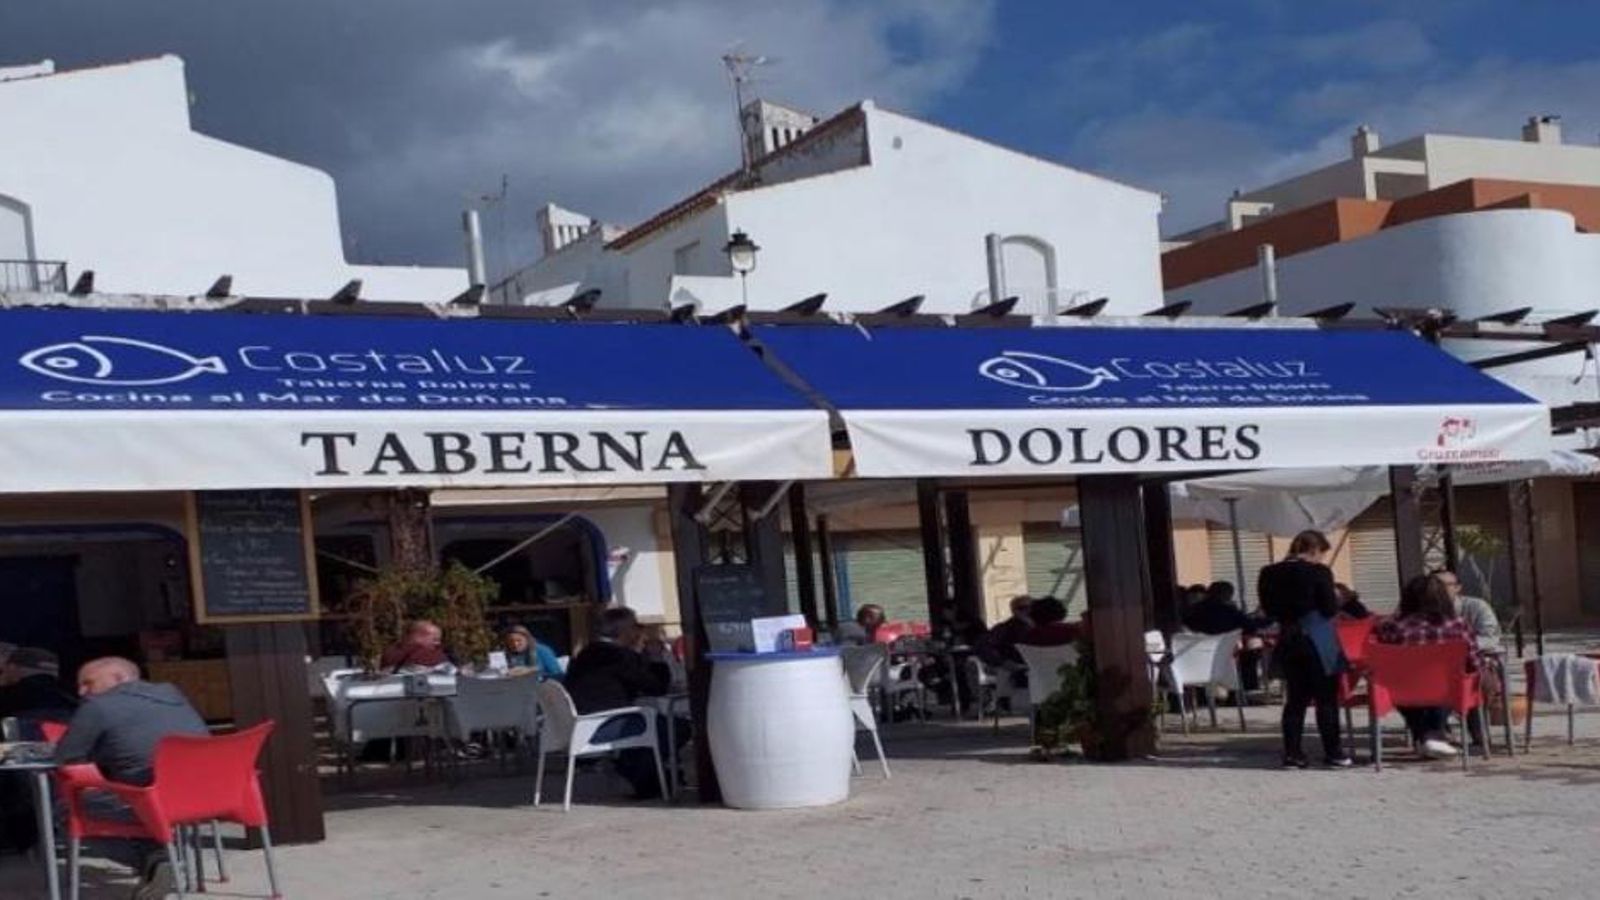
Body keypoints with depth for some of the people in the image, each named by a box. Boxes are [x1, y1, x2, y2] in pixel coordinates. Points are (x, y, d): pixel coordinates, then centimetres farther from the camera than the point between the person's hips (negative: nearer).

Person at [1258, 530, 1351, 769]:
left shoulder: (1270, 574, 3)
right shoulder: (1319, 572, -12)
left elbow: (1268, 609, 9)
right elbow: (1330, 609, -10)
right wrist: (1338, 597, 9)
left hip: (1288, 640, 5)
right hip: (1317, 640, -5)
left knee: (1296, 698, 10)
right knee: (1326, 698, 4)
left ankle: (1292, 753, 7)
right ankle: (1332, 753, 7)